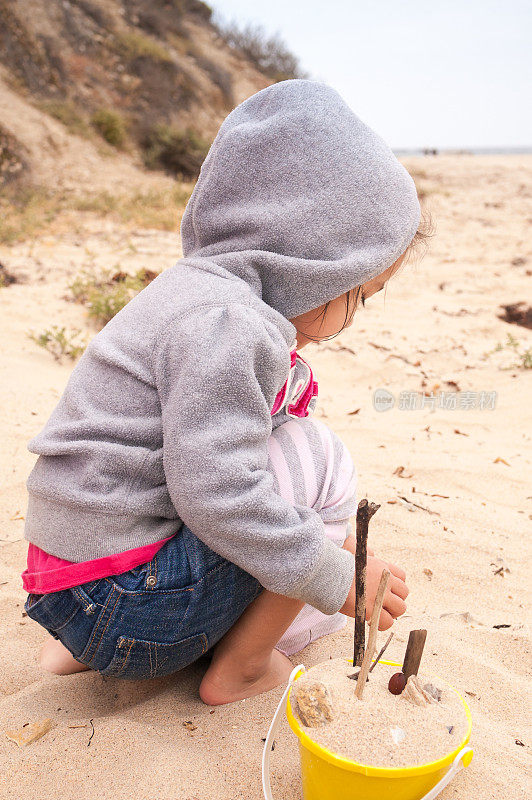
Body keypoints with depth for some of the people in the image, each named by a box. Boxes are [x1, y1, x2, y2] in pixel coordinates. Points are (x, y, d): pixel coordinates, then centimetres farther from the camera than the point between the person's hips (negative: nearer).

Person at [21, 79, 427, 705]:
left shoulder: (204, 291, 12)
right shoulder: (224, 322, -21)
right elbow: (217, 491, -27)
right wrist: (338, 577, -15)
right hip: (122, 612, -10)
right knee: (316, 459, -10)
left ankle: (83, 647, 18)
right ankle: (239, 669, 4)